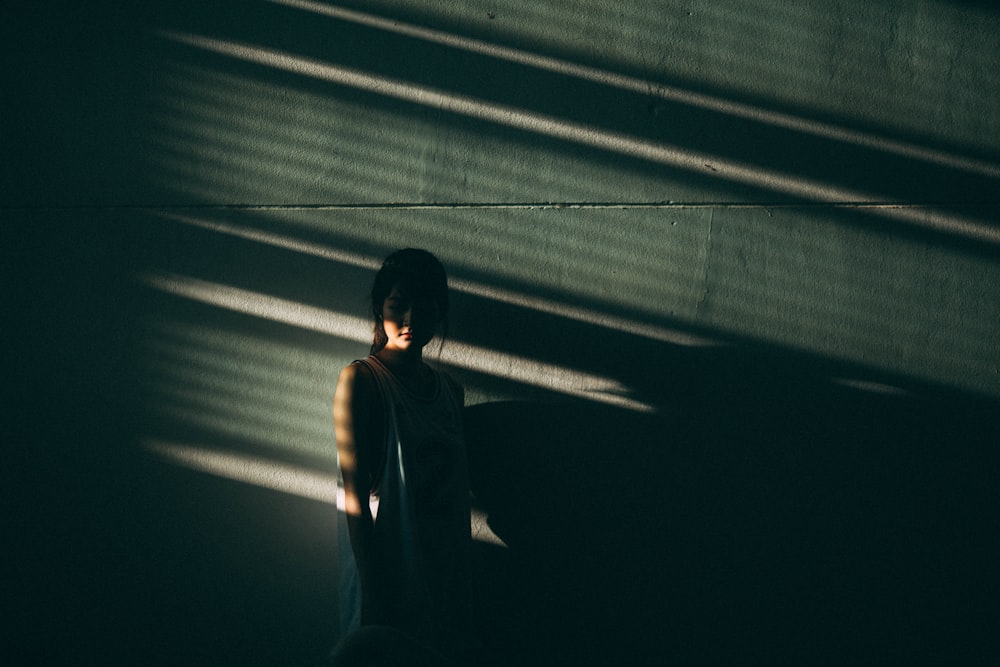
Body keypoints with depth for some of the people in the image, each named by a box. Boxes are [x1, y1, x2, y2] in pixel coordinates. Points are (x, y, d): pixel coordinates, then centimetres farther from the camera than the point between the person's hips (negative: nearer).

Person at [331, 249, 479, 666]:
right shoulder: (360, 380, -5)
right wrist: (373, 592, -18)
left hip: (447, 572, 5)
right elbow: (354, 495, -12)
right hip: (387, 565, -5)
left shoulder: (450, 390, 12)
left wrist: (463, 579, 11)